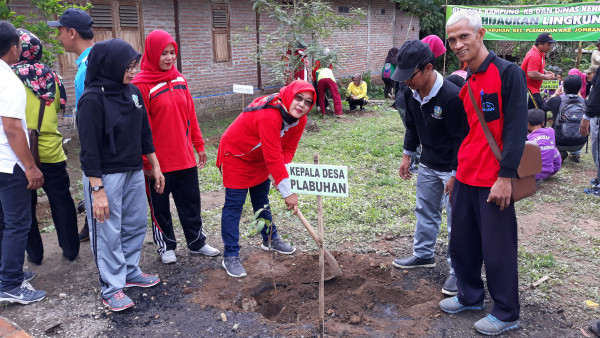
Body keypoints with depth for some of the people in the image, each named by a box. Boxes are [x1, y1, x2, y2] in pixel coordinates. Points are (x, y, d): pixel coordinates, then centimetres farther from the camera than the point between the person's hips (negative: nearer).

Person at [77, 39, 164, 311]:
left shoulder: (133, 92, 5)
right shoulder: (93, 100, -16)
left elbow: (144, 134, 13)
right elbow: (89, 149, -17)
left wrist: (155, 167, 14)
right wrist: (97, 190, -18)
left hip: (134, 173, 7)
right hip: (105, 176, -7)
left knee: (136, 225, 15)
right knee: (108, 233, 3)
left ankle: (130, 272, 33)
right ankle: (111, 288, 16)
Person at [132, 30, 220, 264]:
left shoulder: (179, 79, 6)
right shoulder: (141, 84, -12)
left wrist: (199, 145, 13)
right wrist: (146, 161, -12)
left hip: (185, 156, 5)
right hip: (158, 161, -5)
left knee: (191, 201, 15)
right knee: (160, 205, 11)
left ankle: (197, 242, 30)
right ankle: (166, 246, 28)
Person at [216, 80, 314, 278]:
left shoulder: (299, 119, -11)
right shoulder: (269, 116, -38)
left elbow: (288, 150, -7)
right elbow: (274, 157, -38)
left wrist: (282, 177, -22)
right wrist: (288, 192, -35)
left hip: (259, 160, 8)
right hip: (236, 156, -8)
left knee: (261, 200, 21)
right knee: (234, 205, -6)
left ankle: (270, 240, 39)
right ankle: (231, 257, 2)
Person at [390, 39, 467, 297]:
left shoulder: (452, 97, -29)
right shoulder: (411, 94, -5)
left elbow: (461, 138, -23)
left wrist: (455, 175, -20)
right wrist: (407, 156, 12)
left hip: (452, 168, -8)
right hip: (428, 164, 8)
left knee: (456, 219, 0)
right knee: (425, 211, 20)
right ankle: (423, 254, 37)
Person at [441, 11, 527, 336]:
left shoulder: (508, 73, -11)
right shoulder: (466, 83, 12)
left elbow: (516, 128, -16)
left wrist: (505, 177, -19)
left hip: (494, 182, -7)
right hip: (465, 178, 7)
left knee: (497, 248, 3)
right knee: (462, 242, 15)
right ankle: (470, 296, 35)